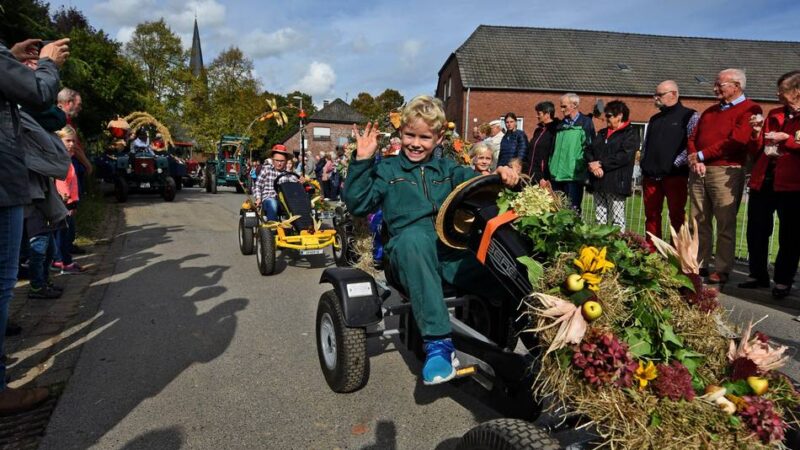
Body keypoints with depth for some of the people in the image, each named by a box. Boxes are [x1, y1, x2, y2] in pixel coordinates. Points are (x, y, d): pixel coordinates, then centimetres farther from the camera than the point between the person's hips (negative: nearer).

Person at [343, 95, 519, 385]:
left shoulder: (448, 169, 25)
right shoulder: (387, 170, 18)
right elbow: (357, 204, 7)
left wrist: (500, 175, -14)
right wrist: (362, 161, -1)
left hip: (454, 251, 3)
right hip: (410, 249, -2)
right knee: (414, 237, -41)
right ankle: (437, 342, -40)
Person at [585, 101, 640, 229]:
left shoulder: (631, 134, 1)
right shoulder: (602, 133, 22)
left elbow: (625, 156, -13)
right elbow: (589, 151, 12)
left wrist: (601, 163, -14)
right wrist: (592, 164, -9)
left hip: (616, 183, -6)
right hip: (598, 182, 6)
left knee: (617, 220, -5)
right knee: (599, 219, 7)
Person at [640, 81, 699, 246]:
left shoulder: (689, 116, 0)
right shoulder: (654, 119, 20)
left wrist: (676, 164, -15)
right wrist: (643, 163, 11)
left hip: (675, 175, -6)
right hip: (651, 176, 6)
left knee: (677, 216, -1)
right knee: (651, 215, 7)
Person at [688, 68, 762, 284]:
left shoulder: (750, 109, -2)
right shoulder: (711, 110, 21)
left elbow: (736, 141, -15)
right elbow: (693, 137, 15)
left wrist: (701, 155, -11)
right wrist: (694, 159, -5)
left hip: (725, 172, -7)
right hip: (699, 171, 7)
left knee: (725, 224, -3)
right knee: (699, 221, 8)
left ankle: (722, 270, 3)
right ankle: (699, 264, 15)